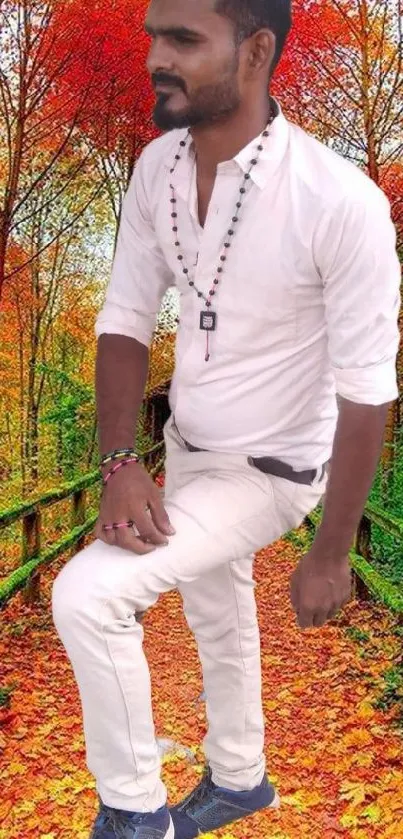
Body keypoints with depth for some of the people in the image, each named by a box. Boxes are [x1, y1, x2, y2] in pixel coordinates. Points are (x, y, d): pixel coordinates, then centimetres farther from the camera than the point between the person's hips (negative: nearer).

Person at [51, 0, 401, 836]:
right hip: (186, 449, 7)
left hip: (270, 470, -6)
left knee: (86, 597, -17)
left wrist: (331, 556, -17)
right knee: (216, 616, 24)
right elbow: (125, 321, -4)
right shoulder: (157, 167, -10)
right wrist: (119, 465, -16)